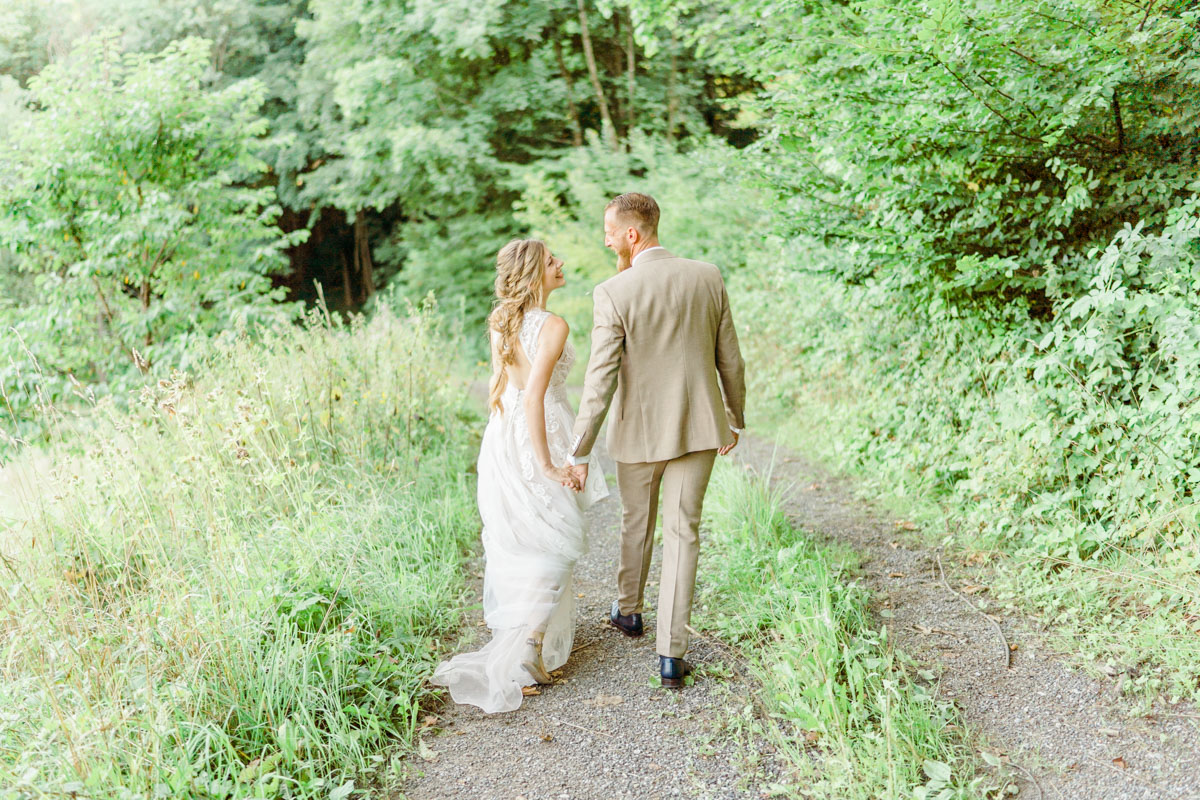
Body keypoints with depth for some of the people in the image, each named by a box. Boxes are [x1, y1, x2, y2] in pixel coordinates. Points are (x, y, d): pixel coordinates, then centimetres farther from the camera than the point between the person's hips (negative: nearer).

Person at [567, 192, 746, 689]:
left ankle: (628, 611, 44)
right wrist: (735, 419, 17)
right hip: (699, 427, 2)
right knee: (682, 533, 7)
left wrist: (580, 452, -10)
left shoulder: (613, 293, -14)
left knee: (636, 523, 21)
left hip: (639, 430, -2)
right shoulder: (708, 278, -2)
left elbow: (601, 380, -16)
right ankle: (670, 653, 5)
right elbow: (730, 360, 4)